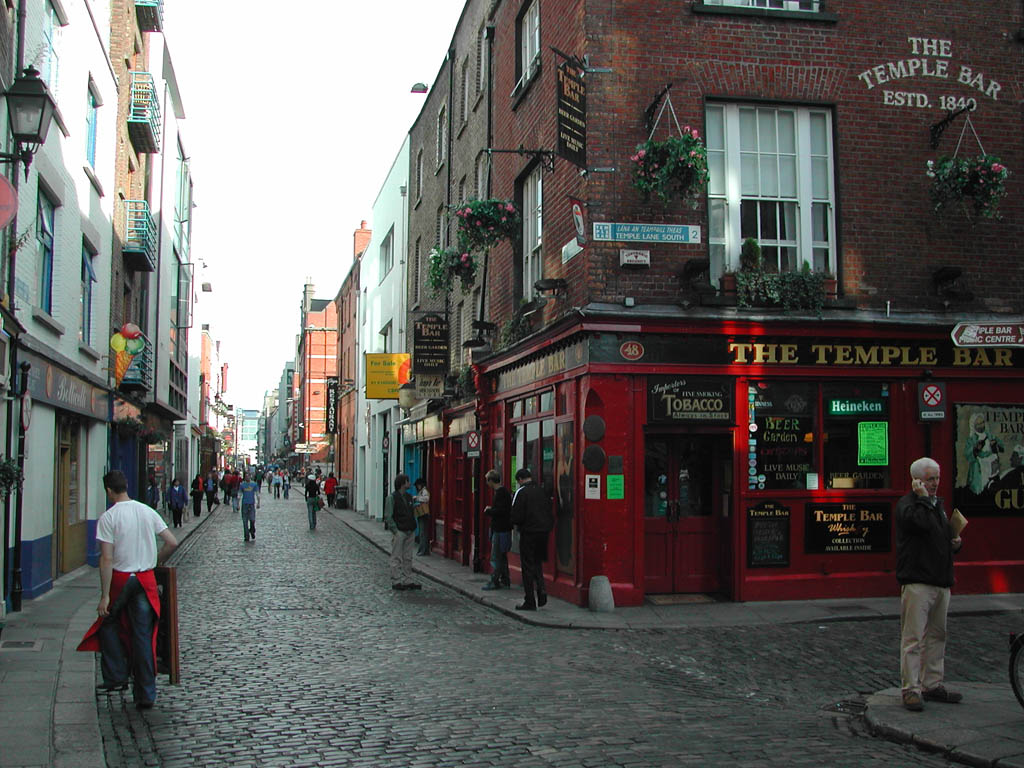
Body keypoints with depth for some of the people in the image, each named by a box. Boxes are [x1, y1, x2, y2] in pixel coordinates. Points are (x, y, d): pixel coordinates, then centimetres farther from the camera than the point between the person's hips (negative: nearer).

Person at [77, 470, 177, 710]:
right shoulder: (148, 512, 4)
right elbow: (172, 543, 4)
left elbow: (107, 559, -14)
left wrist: (104, 596, -13)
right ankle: (146, 694, 9)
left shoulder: (108, 517, -10)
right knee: (143, 636, 7)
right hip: (146, 580, 4)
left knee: (108, 623, 21)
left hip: (120, 580, -3)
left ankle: (116, 676, 16)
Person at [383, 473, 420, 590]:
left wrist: (413, 529, 13)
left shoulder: (408, 496, 14)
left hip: (410, 532, 7)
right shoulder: (391, 498, -8)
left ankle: (408, 581, 14)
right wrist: (395, 531, -16)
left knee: (408, 558, 9)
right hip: (399, 531, -7)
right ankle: (396, 582, 2)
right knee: (397, 558, -2)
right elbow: (388, 516, -11)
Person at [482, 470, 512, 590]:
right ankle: (505, 580, 23)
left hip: (500, 529, -10)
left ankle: (494, 582, -2)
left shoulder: (500, 493, -18)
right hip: (503, 528, 10)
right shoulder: (504, 491, 13)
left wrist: (488, 511, -11)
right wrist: (490, 510, 9)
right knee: (502, 556, 16)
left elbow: (501, 511, -24)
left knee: (496, 557, -5)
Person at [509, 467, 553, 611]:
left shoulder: (521, 492, -11)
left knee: (528, 567, 3)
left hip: (528, 533, -5)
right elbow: (550, 512, 6)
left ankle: (530, 602, 6)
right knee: (538, 562, 22)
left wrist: (516, 521, 7)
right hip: (544, 532, 5)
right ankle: (541, 588, 0)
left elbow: (516, 517, -14)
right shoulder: (541, 491, 6)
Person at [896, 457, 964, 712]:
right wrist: (923, 497, -15)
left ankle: (932, 685, 22)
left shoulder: (937, 504, 19)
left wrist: (955, 543, 10)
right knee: (913, 637, -7)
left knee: (937, 636, 13)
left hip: (941, 582, 8)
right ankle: (911, 689, -4)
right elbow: (920, 523, -27)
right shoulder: (906, 504, -6)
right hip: (917, 582, -8)